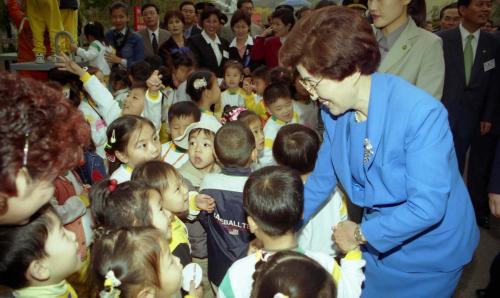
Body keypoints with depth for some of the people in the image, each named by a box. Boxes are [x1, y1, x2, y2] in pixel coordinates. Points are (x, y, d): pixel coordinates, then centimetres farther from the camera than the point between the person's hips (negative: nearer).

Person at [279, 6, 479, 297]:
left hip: (431, 252, -5)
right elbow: (322, 178, 1)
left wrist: (360, 234, -18)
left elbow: (427, 207, -30)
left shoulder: (421, 113, -31)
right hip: (379, 240, 5)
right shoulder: (334, 111, -10)